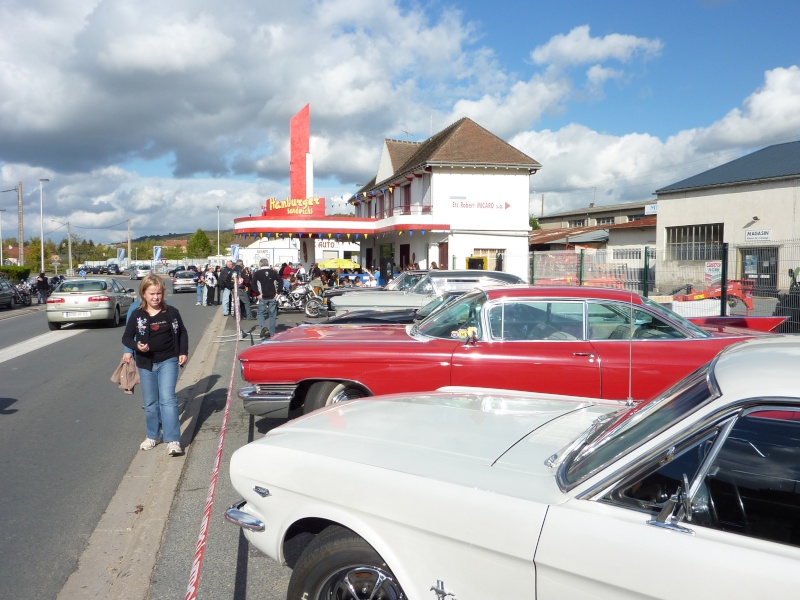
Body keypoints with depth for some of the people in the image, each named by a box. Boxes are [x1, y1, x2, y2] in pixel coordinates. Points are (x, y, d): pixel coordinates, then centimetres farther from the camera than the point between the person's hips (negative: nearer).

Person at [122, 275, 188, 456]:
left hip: (168, 361, -2)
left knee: (168, 398, -11)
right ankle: (153, 436, 30)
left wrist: (183, 352, 0)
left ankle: (173, 440, -11)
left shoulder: (171, 312, -2)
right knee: (150, 402, 12)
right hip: (146, 364, 2)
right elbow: (126, 337, 1)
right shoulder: (137, 315, -4)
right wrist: (137, 346, -19)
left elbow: (182, 333, 10)